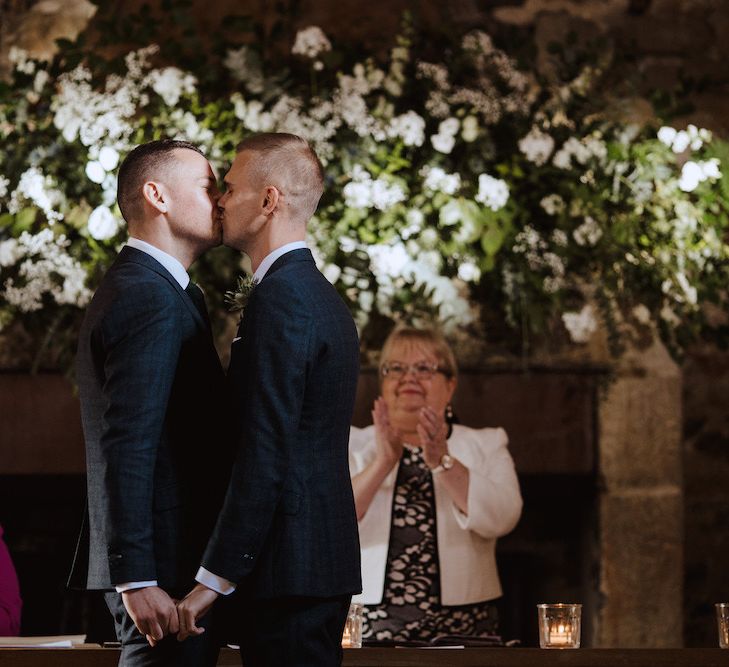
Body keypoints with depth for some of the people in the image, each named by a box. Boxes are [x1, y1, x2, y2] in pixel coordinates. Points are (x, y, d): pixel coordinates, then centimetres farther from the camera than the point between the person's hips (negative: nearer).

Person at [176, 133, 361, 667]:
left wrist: (215, 578, -19)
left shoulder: (281, 298, -14)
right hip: (322, 564, 10)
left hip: (290, 570, -10)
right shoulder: (321, 296, 18)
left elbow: (265, 453, -20)